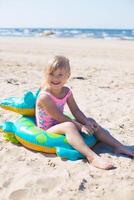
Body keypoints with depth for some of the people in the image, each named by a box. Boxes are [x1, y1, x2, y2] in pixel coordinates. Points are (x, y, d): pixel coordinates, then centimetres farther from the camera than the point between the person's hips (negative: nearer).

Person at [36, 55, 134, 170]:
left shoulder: (67, 92, 0)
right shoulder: (44, 96, -23)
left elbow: (76, 111, -1)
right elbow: (59, 117, -24)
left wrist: (87, 122, -17)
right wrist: (80, 126, -24)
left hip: (61, 126, 8)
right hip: (47, 131, -8)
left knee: (91, 121, -1)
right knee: (69, 126, -37)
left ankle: (118, 146, -1)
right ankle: (92, 157, -51)